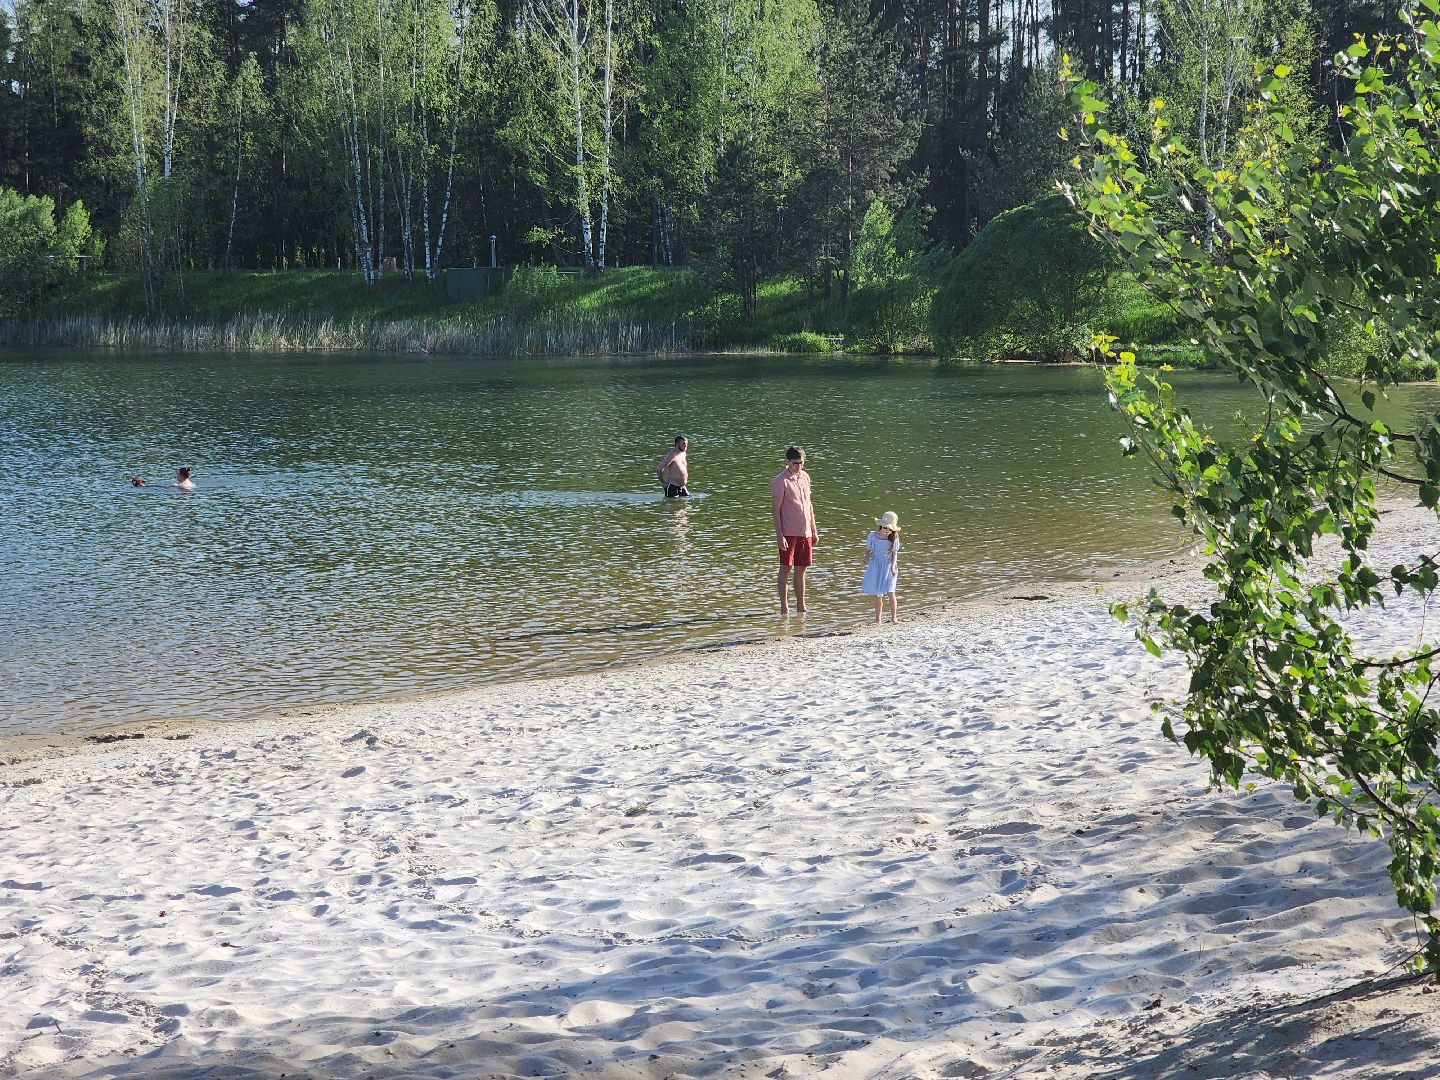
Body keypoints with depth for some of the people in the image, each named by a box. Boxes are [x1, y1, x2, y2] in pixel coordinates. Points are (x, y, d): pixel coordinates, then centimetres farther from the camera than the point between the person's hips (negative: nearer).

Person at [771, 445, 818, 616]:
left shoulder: (805, 477, 12)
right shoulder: (780, 481, -9)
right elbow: (775, 510, -11)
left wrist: (814, 531, 17)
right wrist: (779, 535, -17)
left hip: (805, 532, 6)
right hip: (788, 532, -6)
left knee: (801, 569, 10)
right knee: (785, 569, -4)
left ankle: (801, 606, 17)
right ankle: (784, 607, 1)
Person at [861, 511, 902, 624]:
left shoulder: (894, 539, -3)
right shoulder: (873, 536, -1)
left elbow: (895, 554, -2)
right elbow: (868, 551, 6)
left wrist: (893, 566, -15)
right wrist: (867, 560, -13)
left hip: (888, 566, -2)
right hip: (876, 566, 2)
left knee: (890, 591, -14)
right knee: (877, 593, 8)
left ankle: (894, 617, -8)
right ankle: (877, 618, 18)